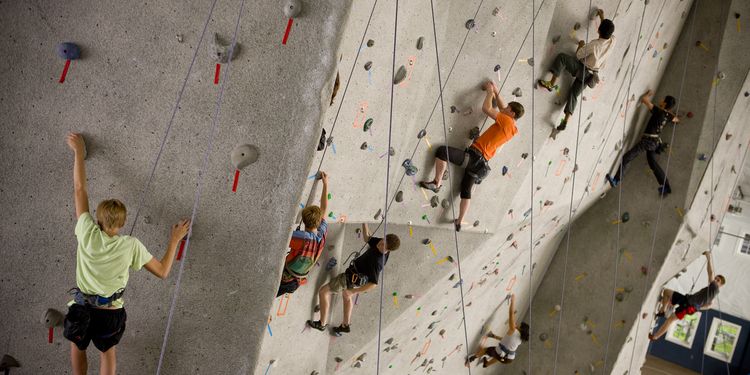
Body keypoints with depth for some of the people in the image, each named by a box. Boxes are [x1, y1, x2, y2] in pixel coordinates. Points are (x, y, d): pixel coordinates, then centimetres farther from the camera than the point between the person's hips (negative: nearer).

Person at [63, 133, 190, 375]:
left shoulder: (87, 234, -17)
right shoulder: (131, 246, -18)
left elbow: (79, 189, -7)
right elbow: (163, 271, -7)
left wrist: (78, 151, 2)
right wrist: (175, 240, 2)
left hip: (81, 308, 0)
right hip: (111, 313, 0)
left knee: (78, 348, 31)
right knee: (108, 352, 28)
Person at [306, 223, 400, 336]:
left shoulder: (377, 261, -38)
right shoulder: (383, 242, -17)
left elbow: (373, 283, -35)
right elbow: (367, 238, 0)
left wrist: (352, 292, -32)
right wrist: (364, 222, -12)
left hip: (352, 278, -9)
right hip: (357, 275, 9)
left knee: (323, 291, 0)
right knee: (347, 296, 33)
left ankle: (322, 324, 11)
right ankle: (346, 325, 45)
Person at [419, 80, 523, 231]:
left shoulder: (507, 121, -10)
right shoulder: (512, 129, 15)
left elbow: (486, 108, -11)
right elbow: (502, 107, 30)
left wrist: (490, 91, 4)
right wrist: (496, 91, 27)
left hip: (475, 155, -9)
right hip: (482, 162, 9)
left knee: (442, 151, -14)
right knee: (466, 191, 18)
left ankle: (436, 183, -12)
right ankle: (459, 222, 20)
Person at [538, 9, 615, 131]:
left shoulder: (593, 44, -25)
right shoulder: (612, 41, -7)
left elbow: (578, 56, -14)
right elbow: (608, 31, 17)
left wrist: (580, 45, 5)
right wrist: (602, 17, 26)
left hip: (582, 69, -7)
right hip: (590, 75, 7)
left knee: (561, 57, -11)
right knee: (573, 95, 12)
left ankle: (551, 84, -16)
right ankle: (565, 121, 6)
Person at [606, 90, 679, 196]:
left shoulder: (658, 111, -12)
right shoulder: (668, 116, 9)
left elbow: (644, 99, -11)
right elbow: (677, 120, 31)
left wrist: (648, 94, 9)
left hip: (648, 139, -8)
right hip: (655, 141, 8)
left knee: (626, 157, -9)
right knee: (652, 162, 15)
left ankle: (616, 180, -13)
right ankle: (665, 186, 14)